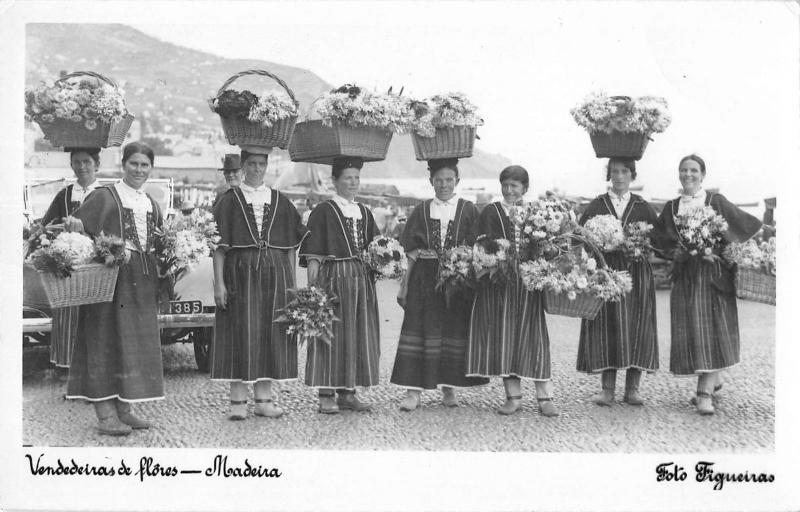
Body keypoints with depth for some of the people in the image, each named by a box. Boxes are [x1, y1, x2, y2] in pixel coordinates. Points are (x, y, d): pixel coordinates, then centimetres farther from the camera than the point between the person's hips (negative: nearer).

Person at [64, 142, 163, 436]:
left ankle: (123, 409, 16)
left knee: (135, 343, 8)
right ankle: (106, 414, -4)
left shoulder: (150, 204, 16)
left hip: (142, 280, 7)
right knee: (107, 340, -5)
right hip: (112, 276, -7)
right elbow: (77, 227, -8)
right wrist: (74, 226, -28)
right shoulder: (104, 197, -2)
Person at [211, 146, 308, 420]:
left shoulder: (280, 201, 11)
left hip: (275, 273, 3)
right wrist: (219, 282, -10)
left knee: (271, 335, 3)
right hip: (240, 272, -3)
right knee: (241, 335, -3)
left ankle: (264, 398, 11)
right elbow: (219, 245, -1)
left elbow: (295, 241, 11)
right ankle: (238, 401, 2)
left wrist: (291, 282, 5)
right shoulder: (229, 201, 3)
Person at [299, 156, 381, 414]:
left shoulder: (365, 213, 15)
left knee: (358, 335, 7)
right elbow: (313, 253, -7)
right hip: (333, 276, -6)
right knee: (330, 333, -4)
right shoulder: (323, 211, -2)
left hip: (361, 279, 6)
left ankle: (347, 392, 14)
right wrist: (313, 284, -16)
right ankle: (326, 395, 0)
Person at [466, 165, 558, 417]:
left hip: (529, 283, 1)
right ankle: (513, 396, 8)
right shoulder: (490, 212, 6)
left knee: (533, 338, 0)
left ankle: (544, 398, 3)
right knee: (503, 337, 0)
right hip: (499, 282, -1)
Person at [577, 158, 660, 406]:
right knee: (605, 327, -4)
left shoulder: (643, 207, 9)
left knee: (636, 327, -1)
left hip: (636, 273, 1)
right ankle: (607, 388, 0)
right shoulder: (596, 206, 8)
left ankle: (632, 388, 5)